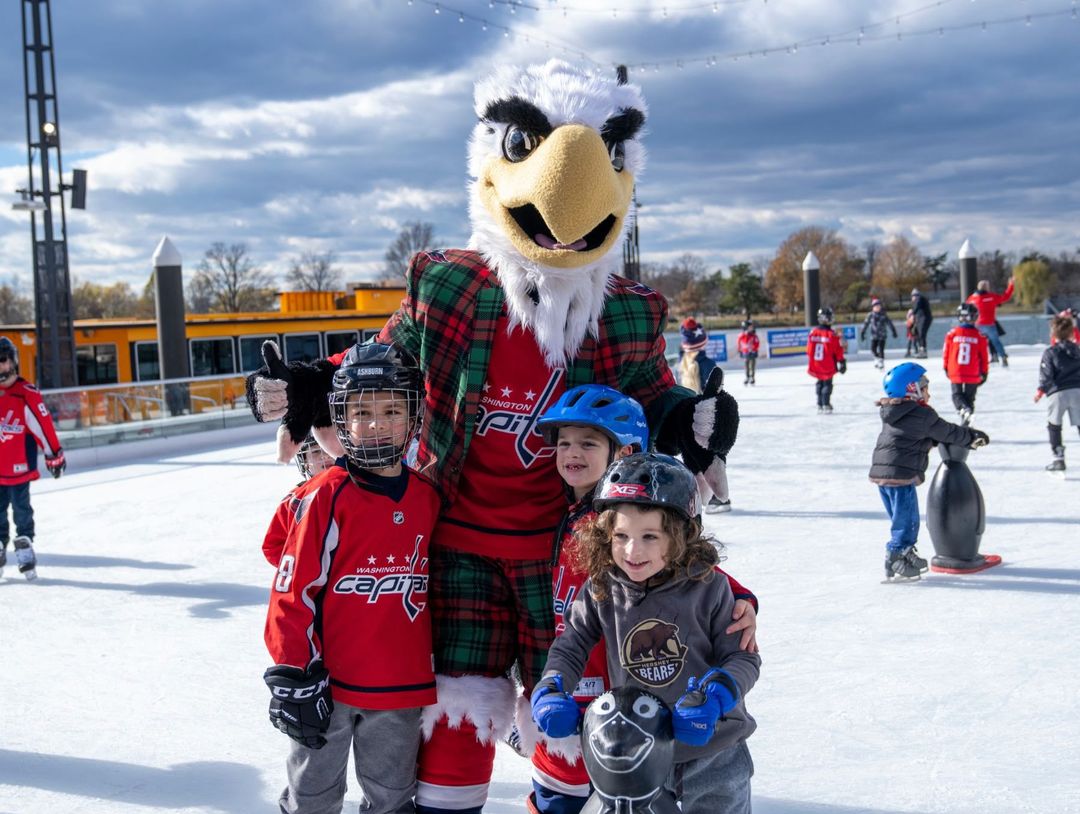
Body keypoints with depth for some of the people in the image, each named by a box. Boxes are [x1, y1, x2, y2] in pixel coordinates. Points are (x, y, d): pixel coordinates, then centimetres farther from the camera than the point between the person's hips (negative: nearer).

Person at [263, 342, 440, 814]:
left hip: (402, 689, 4)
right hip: (328, 685, -4)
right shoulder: (328, 496, -12)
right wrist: (294, 677, -12)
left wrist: (436, 669, 18)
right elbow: (294, 589, -11)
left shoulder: (427, 498, 2)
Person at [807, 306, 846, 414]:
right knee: (827, 384, 5)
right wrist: (842, 363, 1)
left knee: (820, 383, 18)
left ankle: (820, 404, 16)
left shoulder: (813, 333, -3)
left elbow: (809, 350, 4)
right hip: (828, 366, -4)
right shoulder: (832, 334, -15)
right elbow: (838, 351, -9)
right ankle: (826, 404, -5)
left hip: (816, 365, 4)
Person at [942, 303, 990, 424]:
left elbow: (945, 353, 1)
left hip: (955, 373, -1)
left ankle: (964, 408, -19)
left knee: (957, 394, 12)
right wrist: (984, 373, 13)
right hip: (973, 375, 1)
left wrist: (946, 368, 17)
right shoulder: (980, 336, -7)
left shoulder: (952, 334, -8)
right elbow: (985, 356, 0)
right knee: (969, 397, 14)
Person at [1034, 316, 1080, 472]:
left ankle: (1059, 458, 6)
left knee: (1054, 425, 11)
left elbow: (1046, 376, -7)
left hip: (1057, 393, -3)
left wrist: (1040, 391, 7)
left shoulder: (1050, 352, -5)